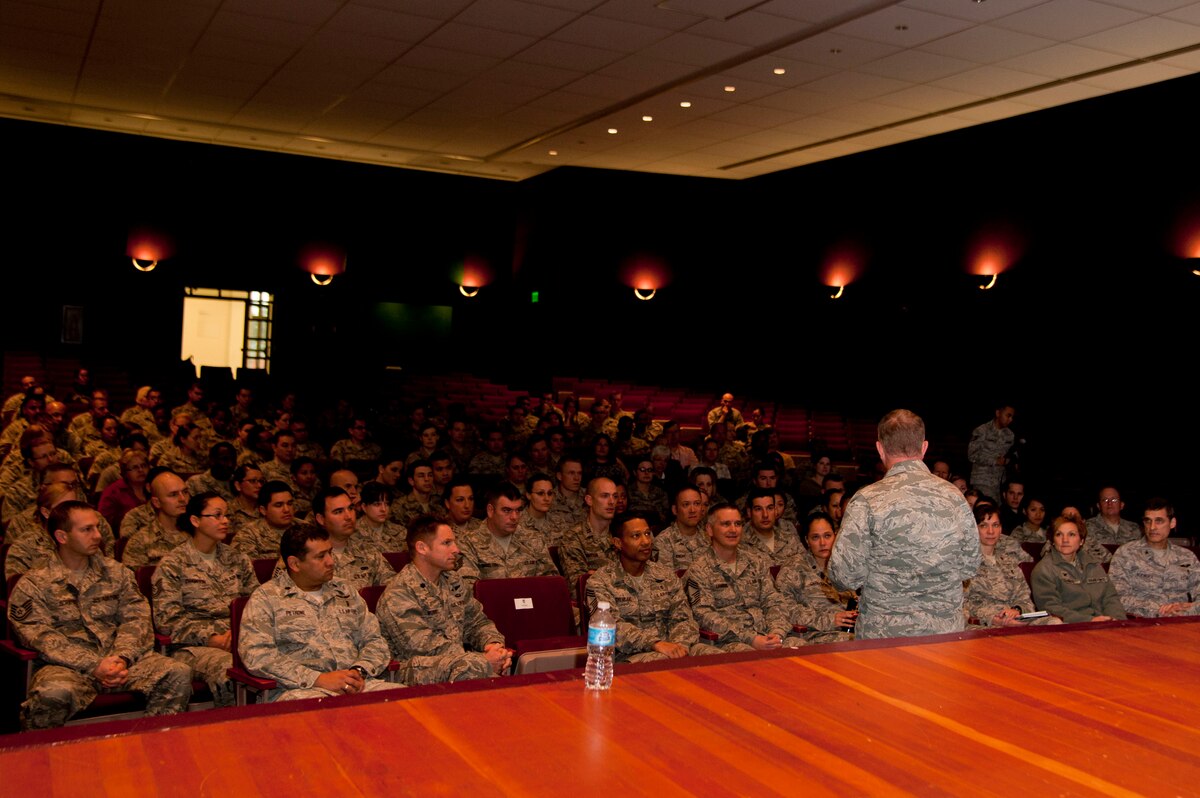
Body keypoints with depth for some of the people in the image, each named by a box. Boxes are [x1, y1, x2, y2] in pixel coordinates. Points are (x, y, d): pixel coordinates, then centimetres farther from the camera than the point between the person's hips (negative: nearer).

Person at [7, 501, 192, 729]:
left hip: (122, 660, 3)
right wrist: (93, 666, -18)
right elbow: (41, 637, -6)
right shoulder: (32, 585, 7)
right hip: (67, 666, -3)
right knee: (54, 693, -38)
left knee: (178, 674, -23)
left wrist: (122, 657, -13)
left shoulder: (116, 572, 19)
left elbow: (137, 618, 8)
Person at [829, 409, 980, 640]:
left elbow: (845, 577, -13)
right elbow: (970, 567, 8)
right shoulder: (955, 497, -1)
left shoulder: (867, 501, -14)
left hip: (884, 633, -3)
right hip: (946, 631, 4)